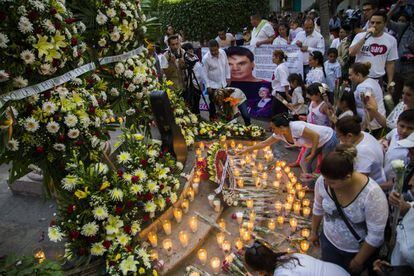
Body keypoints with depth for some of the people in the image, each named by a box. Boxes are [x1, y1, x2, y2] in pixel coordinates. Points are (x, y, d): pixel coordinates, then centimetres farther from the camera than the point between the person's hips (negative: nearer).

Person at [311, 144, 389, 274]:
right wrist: (314, 231, 11)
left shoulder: (372, 195, -34)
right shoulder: (323, 181, -22)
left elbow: (375, 236, -23)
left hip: (359, 250, -3)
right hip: (329, 241, 3)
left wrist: (358, 261, -13)